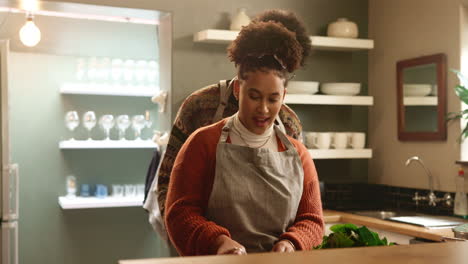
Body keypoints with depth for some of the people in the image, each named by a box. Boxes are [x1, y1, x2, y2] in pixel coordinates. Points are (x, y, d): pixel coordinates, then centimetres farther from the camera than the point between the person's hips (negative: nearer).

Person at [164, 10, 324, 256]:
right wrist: (218, 241, -19)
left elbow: (312, 220, 11)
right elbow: (180, 214, -2)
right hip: (217, 260, -2)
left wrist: (291, 243, -8)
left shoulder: (297, 153, 10)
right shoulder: (204, 143, 1)